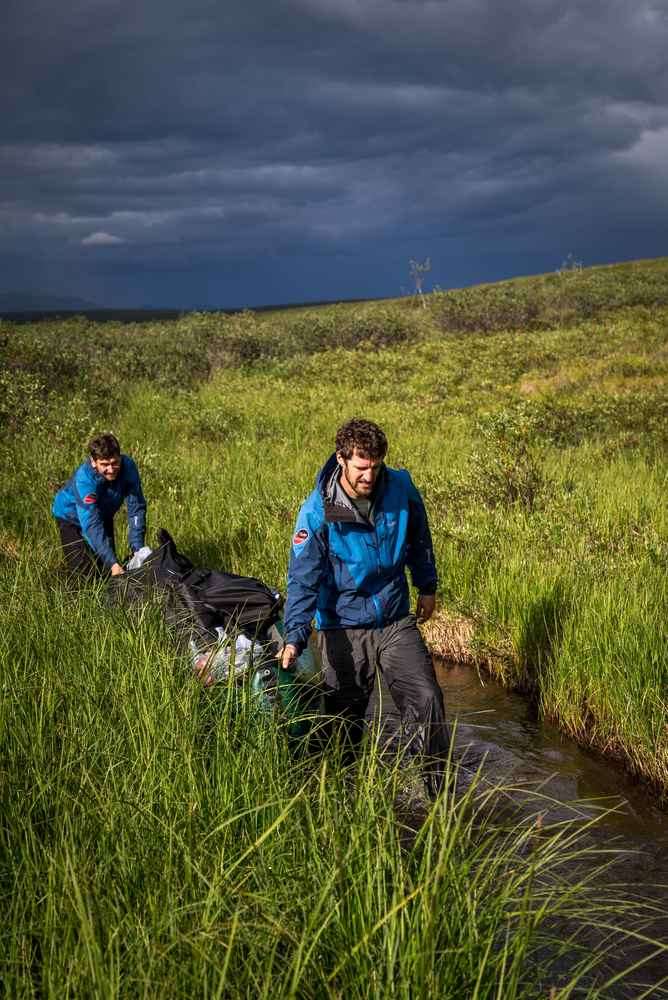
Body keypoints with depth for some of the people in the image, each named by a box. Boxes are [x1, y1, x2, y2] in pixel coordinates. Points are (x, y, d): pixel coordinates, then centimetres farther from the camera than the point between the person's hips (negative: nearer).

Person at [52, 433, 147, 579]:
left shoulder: (128, 466, -28)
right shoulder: (84, 479, -39)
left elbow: (136, 509, -24)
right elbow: (92, 525, -43)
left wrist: (137, 549, -33)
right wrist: (113, 564, -49)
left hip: (103, 515, 4)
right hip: (71, 517, -4)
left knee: (107, 570, 4)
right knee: (85, 570, -14)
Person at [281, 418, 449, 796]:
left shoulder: (401, 488, -9)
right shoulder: (317, 512, -19)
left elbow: (419, 538, 10)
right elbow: (303, 578, -20)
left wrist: (427, 587, 19)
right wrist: (295, 636, -30)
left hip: (396, 620, 2)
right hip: (343, 628, -2)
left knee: (427, 700, -8)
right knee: (344, 723, 6)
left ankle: (441, 792, 8)